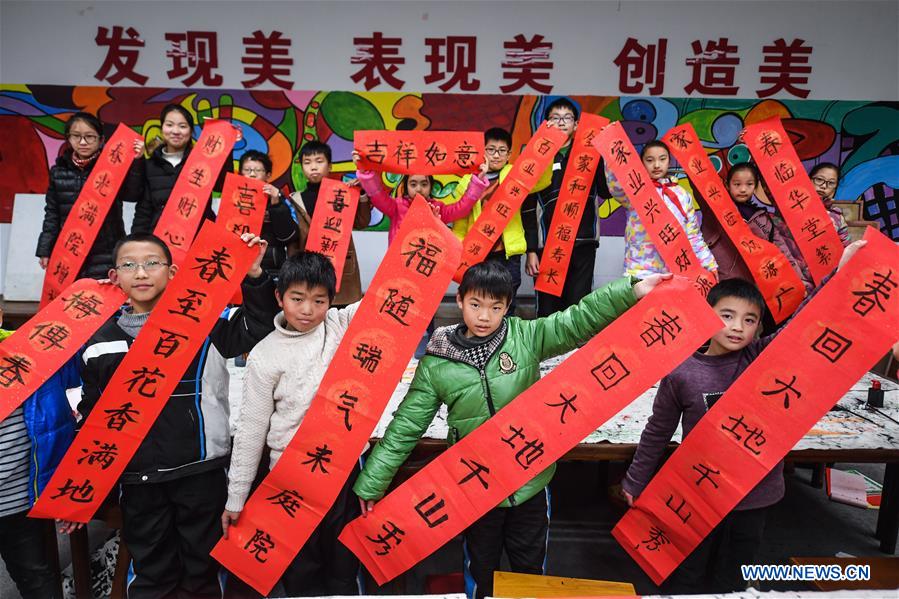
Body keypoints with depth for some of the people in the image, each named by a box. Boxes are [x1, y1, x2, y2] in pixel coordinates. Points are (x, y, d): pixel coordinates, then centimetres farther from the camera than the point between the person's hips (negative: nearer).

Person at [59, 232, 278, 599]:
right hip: (136, 479, 3)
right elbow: (92, 418, 12)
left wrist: (254, 276, -21)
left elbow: (260, 328, -9)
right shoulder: (99, 343, 4)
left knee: (204, 569, 16)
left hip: (202, 472, -2)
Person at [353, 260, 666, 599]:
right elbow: (406, 426, -6)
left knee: (531, 566, 22)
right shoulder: (436, 364, -10)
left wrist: (632, 291, -22)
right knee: (482, 570, 21)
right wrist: (371, 483, -4)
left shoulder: (525, 337, -9)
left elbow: (580, 319, -12)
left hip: (531, 480, 1)